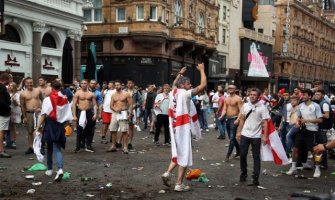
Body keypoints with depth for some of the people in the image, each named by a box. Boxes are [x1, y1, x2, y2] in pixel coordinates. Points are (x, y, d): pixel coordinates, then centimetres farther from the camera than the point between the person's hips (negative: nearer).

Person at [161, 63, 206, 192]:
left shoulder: (173, 93, 6)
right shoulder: (185, 94, -14)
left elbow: (174, 84, 32)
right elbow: (203, 85, -18)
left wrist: (180, 73, 38)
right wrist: (201, 70, -7)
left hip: (175, 127, 8)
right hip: (183, 128, -8)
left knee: (178, 153, 21)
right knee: (184, 155, 0)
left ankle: (168, 173, 6)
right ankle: (179, 184, 3)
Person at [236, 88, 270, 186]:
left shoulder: (262, 108, -7)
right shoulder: (245, 105, 5)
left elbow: (265, 122, -9)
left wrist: (265, 136, -14)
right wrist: (239, 132, 8)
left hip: (256, 136, -4)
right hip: (245, 134, 4)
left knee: (256, 157, 3)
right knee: (242, 155, 8)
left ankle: (255, 177, 8)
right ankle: (243, 173, 26)